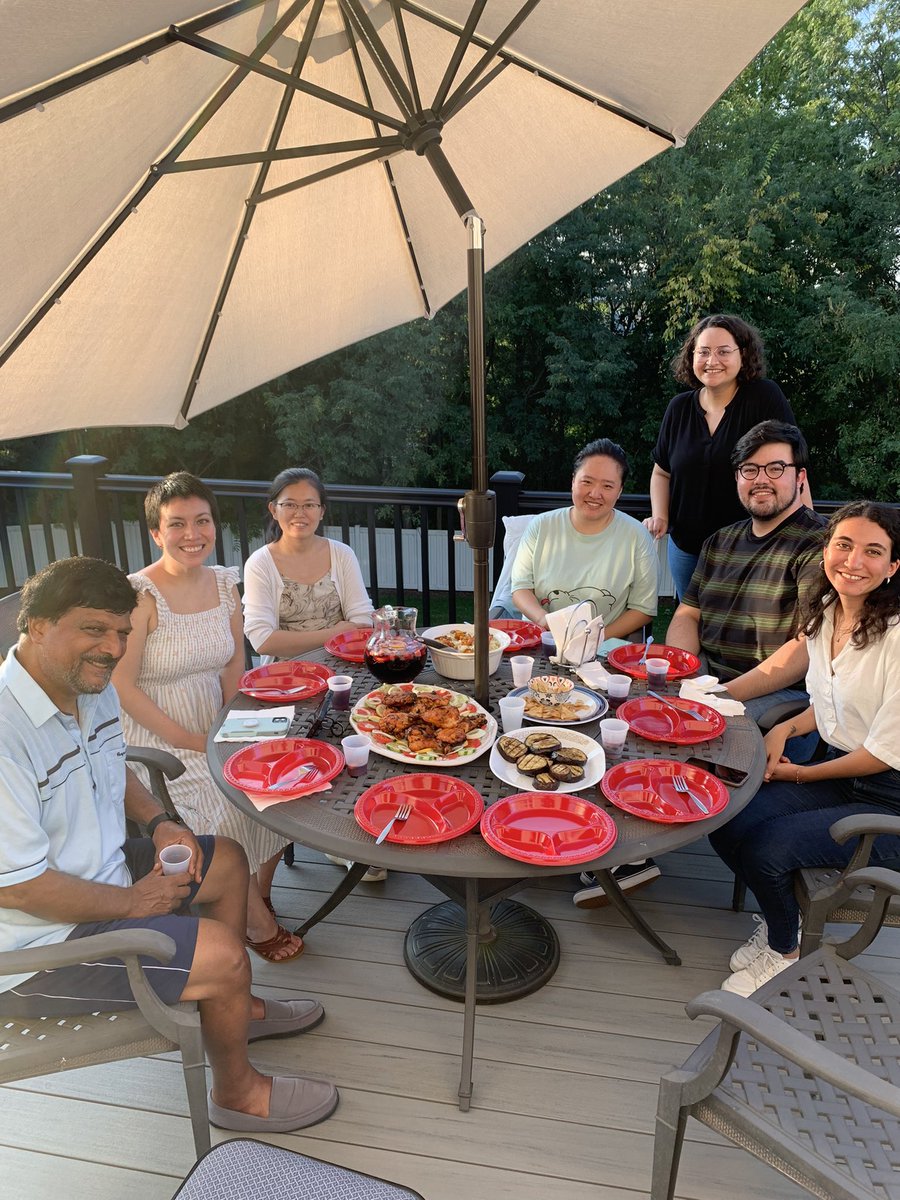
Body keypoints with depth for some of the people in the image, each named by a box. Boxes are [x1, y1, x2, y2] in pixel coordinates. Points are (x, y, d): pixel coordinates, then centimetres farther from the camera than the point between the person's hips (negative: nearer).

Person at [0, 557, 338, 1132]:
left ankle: (235, 1006, 36)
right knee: (224, 954, -16)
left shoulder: (94, 686, -2)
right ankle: (237, 1093, 15)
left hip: (102, 870, 10)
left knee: (227, 861, 16)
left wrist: (159, 821, 0)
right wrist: (130, 902, -16)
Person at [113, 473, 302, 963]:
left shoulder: (223, 583, 2)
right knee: (224, 804, -24)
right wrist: (189, 740, -17)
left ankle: (259, 889, 12)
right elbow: (122, 685, -17)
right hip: (155, 741, -6)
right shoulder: (140, 594, -17)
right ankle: (259, 923, -1)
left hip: (214, 730, 6)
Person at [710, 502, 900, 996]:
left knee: (765, 849, -21)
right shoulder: (824, 613, 0)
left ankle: (784, 952, 12)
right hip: (834, 772, 7)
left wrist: (803, 775, -8)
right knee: (726, 828, -10)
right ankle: (782, 917, 20)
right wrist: (786, 728, -3)